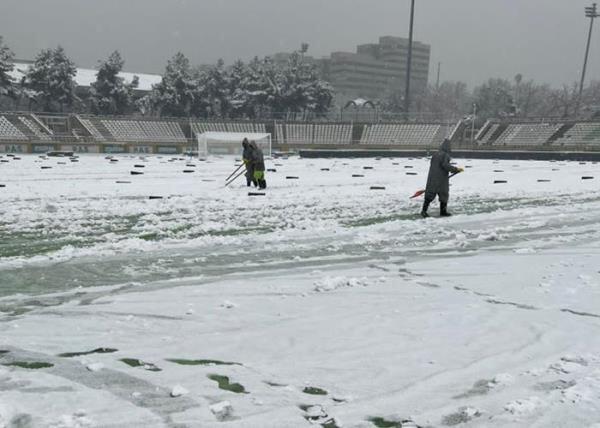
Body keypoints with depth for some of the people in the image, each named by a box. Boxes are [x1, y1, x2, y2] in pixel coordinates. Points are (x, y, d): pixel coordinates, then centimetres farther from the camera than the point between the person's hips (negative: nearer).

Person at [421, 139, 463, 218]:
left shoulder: (435, 154, 13)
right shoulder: (446, 155, -9)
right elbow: (445, 165, -22)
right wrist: (456, 169, -17)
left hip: (432, 178, 6)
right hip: (442, 179, -6)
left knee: (430, 194, 3)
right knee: (444, 195, 8)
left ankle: (424, 210, -5)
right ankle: (443, 212, 14)